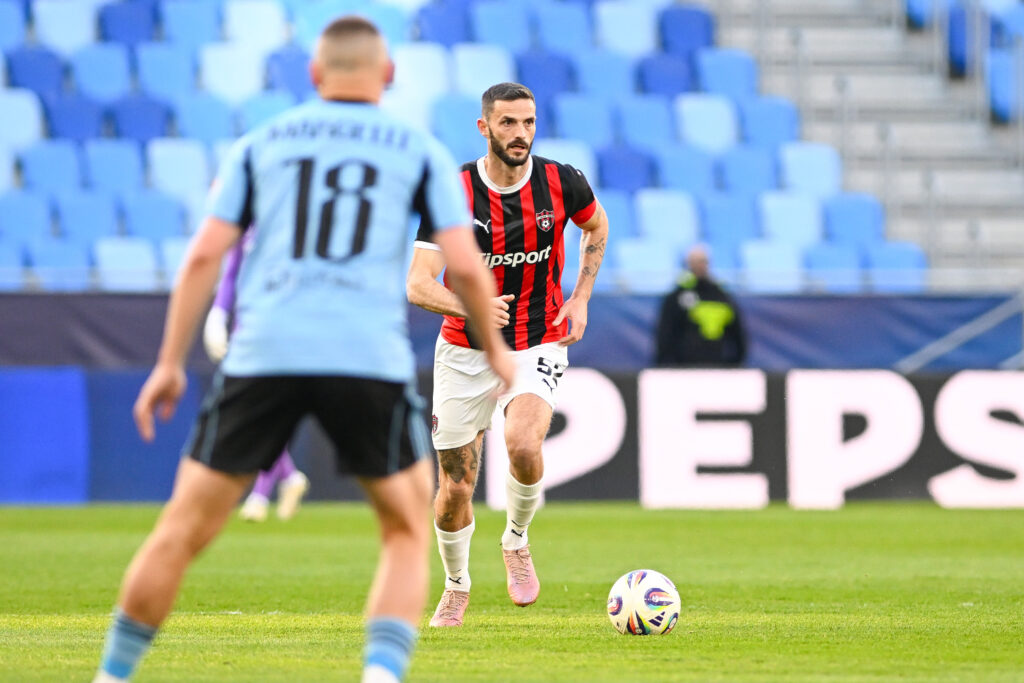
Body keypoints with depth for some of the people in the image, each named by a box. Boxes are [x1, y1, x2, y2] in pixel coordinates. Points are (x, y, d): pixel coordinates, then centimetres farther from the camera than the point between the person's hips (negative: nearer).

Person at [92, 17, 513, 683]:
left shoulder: (262, 143, 17)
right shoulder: (419, 151, 14)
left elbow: (204, 256, 9)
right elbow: (465, 264, 6)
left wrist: (170, 363, 12)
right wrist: (495, 348, 22)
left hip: (263, 354, 1)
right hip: (370, 359, -1)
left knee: (182, 531, 8)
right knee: (409, 533, 14)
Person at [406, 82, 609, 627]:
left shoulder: (562, 184, -7)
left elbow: (596, 228, 17)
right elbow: (418, 285, -18)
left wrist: (580, 298, 5)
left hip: (537, 346, 0)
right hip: (464, 351, 0)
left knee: (523, 444, -30)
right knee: (455, 487, 3)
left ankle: (516, 542, 0)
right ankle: (457, 584, 32)